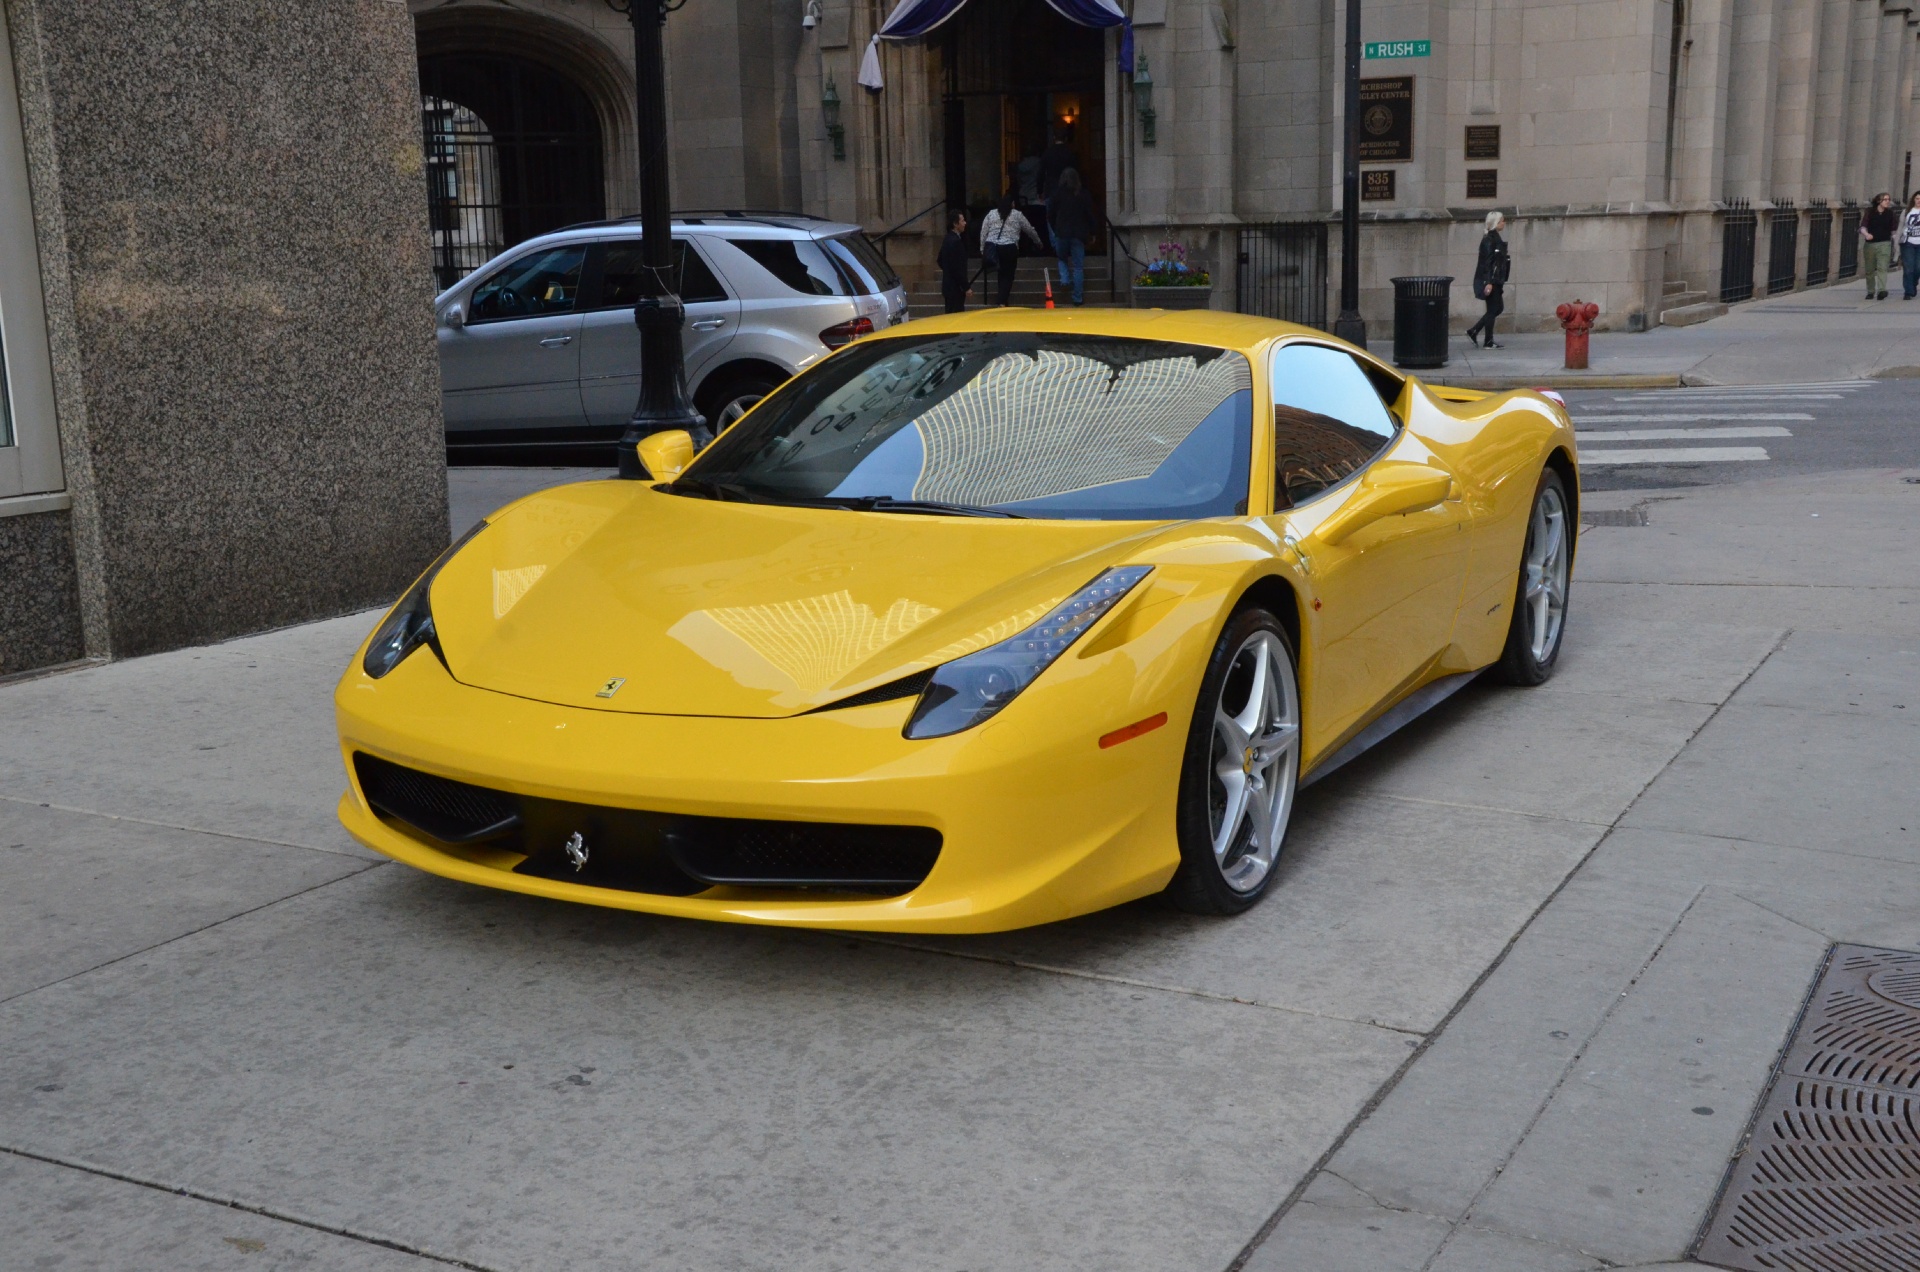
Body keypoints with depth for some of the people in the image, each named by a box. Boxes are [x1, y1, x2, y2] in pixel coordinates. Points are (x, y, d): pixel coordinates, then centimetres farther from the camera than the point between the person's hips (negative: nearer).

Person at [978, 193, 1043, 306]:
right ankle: (1002, 302, -1)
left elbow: (983, 232, 9)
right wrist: (1038, 242, 34)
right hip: (1009, 248, -2)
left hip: (991, 246, 2)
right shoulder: (1017, 215, 8)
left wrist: (982, 248, 15)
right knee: (1007, 276, 4)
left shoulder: (991, 213, 12)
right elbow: (1030, 229, 19)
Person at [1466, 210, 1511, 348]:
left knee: (1498, 308, 13)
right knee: (1493, 309, -3)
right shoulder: (1489, 240, -15)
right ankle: (1489, 342, 5)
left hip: (1495, 280, 10)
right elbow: (1487, 262, -21)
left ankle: (1473, 331, 15)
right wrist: (1489, 282, -24)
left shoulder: (1495, 238, 14)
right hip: (1490, 281, -10)